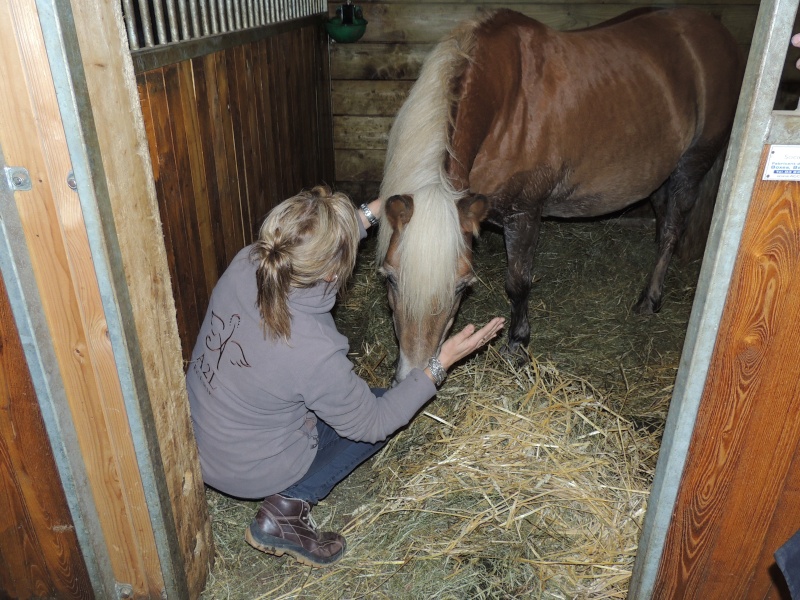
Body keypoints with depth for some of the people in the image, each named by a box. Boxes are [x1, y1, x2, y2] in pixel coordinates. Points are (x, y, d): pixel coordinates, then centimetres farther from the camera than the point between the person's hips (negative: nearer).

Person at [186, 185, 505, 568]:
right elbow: (372, 424, -18)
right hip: (249, 473, -6)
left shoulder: (244, 265, -22)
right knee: (375, 411, 9)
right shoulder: (313, 351, -37)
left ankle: (285, 498, 18)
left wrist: (372, 212, 5)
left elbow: (307, 247, 3)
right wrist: (442, 363, -16)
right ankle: (287, 507, 1)